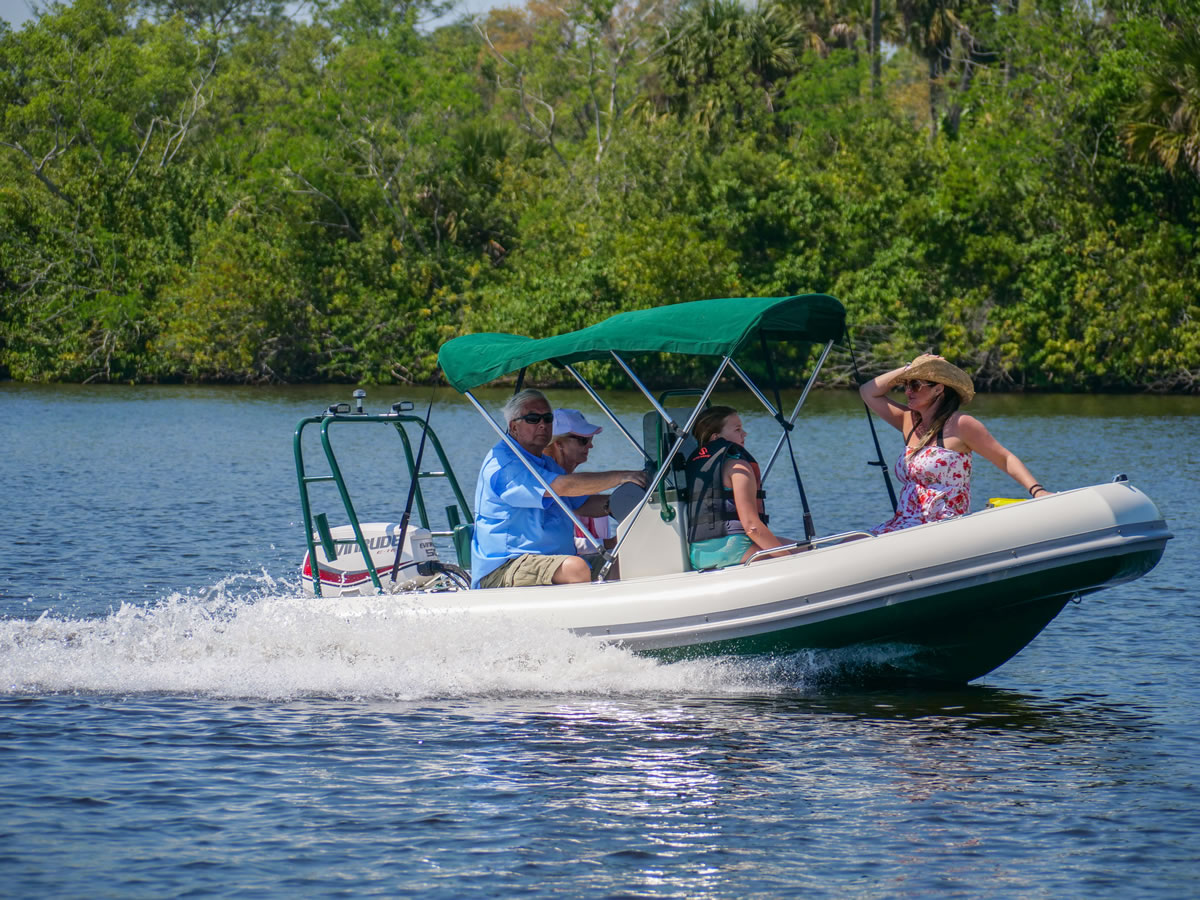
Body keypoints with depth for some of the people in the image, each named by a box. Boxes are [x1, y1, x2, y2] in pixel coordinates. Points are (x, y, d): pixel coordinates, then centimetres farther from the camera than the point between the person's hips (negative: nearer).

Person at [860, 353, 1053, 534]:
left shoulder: (959, 424, -4)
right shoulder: (910, 422, 17)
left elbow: (1006, 459, -2)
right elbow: (868, 392, 24)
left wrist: (1037, 490, -15)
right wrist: (906, 370, 14)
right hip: (905, 524, 8)